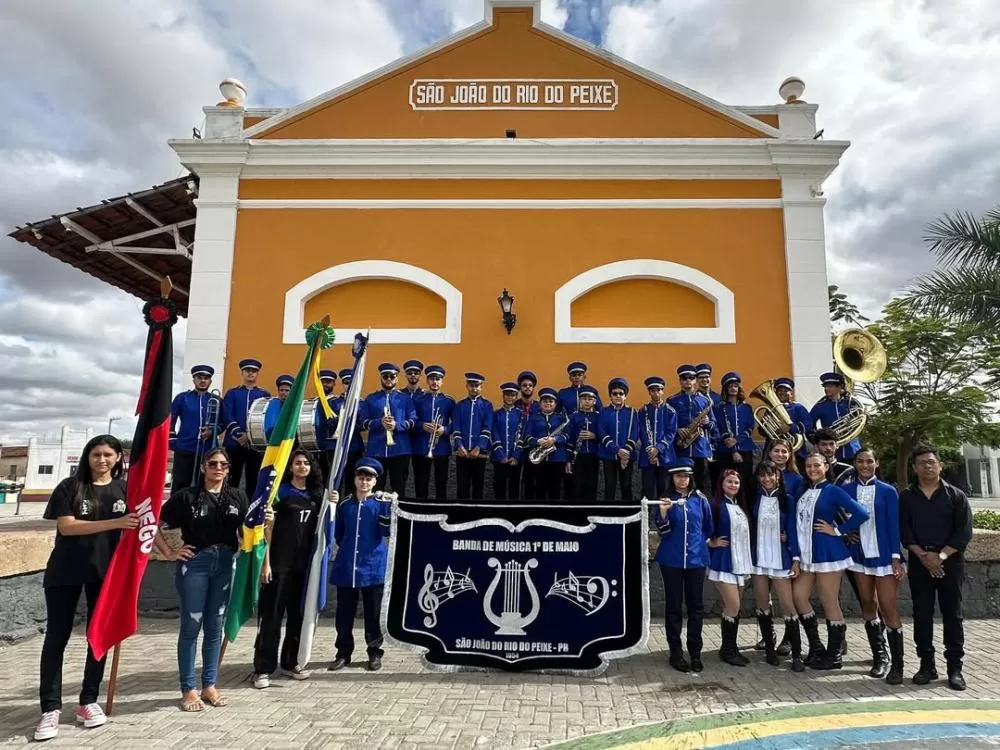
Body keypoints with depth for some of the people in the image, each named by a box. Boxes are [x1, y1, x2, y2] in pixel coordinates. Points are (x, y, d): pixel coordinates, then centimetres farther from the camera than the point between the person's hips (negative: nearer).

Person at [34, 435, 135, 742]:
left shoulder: (125, 489, 3)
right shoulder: (70, 486, -4)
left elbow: (139, 525, 8)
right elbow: (66, 526, -15)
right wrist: (115, 523, -24)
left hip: (106, 572, 2)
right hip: (66, 572, -2)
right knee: (56, 637, 2)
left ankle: (88, 702, 19)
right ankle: (50, 708, 9)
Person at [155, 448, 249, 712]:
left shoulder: (238, 496, 7)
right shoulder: (186, 496, -2)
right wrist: (169, 553, -4)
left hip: (226, 564, 3)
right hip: (194, 563, -3)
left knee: (215, 627, 10)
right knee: (191, 626, 3)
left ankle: (209, 686, 22)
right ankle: (188, 689, 15)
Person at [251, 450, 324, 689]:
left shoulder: (315, 494, 11)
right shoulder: (280, 490, -3)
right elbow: (268, 527, -7)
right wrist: (266, 562, -14)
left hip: (304, 563, 5)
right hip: (279, 562, -5)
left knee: (298, 613, 11)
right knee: (271, 615, -2)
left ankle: (290, 662, 23)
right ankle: (262, 668, 5)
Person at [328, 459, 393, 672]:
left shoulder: (381, 503, -1)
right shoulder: (344, 504, 7)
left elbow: (385, 532, -13)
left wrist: (387, 505, -22)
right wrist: (346, 547, 6)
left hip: (373, 566, -2)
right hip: (346, 567, 3)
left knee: (373, 613, 7)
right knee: (344, 614, 8)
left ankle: (375, 653, 19)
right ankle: (343, 653, 22)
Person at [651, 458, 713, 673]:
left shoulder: (700, 500, 4)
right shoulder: (665, 500, -2)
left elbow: (708, 528, 16)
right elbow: (662, 531, -9)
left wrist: (699, 543, 10)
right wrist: (662, 512, -24)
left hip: (696, 559, 2)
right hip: (671, 560, -2)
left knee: (696, 606, 7)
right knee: (674, 606, 5)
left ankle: (695, 653, 17)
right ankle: (676, 653, 13)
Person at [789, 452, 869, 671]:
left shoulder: (833, 491, -7)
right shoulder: (803, 493, 11)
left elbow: (861, 514, -18)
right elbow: (795, 525, 7)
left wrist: (837, 531, -11)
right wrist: (796, 556, 1)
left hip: (828, 554, -7)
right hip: (807, 555, 7)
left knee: (830, 603, 1)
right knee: (798, 595, 7)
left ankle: (833, 656, 12)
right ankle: (816, 647, 22)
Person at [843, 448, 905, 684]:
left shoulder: (887, 491, -1)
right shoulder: (846, 490, 4)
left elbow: (894, 525, -4)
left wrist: (896, 558, -9)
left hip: (883, 555, -3)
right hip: (860, 554, 3)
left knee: (888, 608, -5)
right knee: (868, 605, 10)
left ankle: (896, 665, 1)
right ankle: (880, 656, 22)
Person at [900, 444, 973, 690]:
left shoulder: (956, 496, 2)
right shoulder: (906, 497, 7)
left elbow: (964, 532, -4)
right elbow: (904, 531, 1)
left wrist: (941, 555, -13)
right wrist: (923, 555, -12)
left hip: (950, 561, -1)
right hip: (919, 562, 2)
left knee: (952, 614, 2)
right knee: (922, 614, 4)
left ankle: (955, 668, 9)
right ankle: (926, 664, 13)